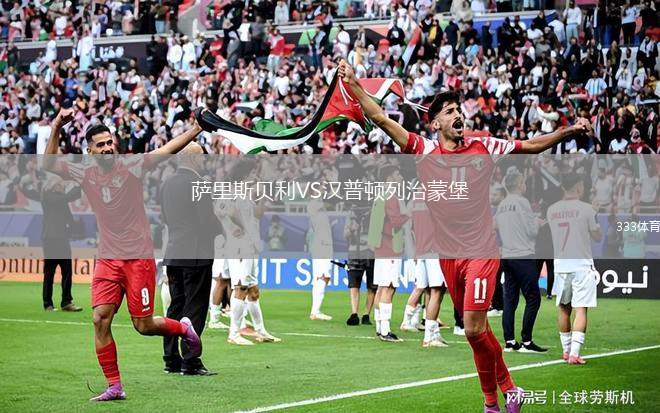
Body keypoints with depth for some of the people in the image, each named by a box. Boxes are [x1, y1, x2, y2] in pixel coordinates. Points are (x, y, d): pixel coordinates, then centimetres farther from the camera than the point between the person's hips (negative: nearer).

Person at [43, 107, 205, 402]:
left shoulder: (131, 166, -5)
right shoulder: (85, 174, 5)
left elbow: (168, 149, -14)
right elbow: (48, 165, -3)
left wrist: (198, 127, -26)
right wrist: (56, 129, -15)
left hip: (139, 258, -3)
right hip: (107, 260, 3)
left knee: (143, 326, -1)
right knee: (100, 319, -9)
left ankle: (184, 328, 31)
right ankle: (114, 386, 0)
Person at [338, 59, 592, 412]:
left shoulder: (483, 147, 1)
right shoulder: (423, 150, 2)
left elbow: (534, 145, 5)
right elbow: (380, 118, 0)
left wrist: (569, 131, -8)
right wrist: (354, 85, -6)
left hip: (481, 252, -3)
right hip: (447, 255, 3)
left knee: (474, 330, -12)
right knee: (477, 330, 8)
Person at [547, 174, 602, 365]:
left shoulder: (551, 210, 4)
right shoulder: (586, 209, -9)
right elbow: (598, 237, 1)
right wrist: (595, 216, 17)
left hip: (560, 265, 4)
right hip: (581, 265, -4)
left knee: (564, 310, 15)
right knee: (581, 310, -4)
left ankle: (566, 350, 22)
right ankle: (574, 353, -13)